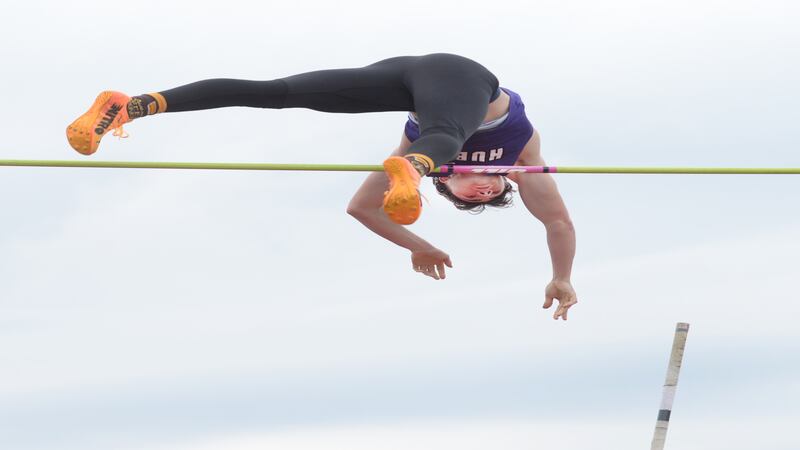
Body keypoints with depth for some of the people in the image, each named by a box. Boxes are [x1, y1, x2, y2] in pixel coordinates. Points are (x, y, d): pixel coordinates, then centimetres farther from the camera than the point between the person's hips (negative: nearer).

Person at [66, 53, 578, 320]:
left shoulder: (413, 147, 44)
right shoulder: (521, 152, 39)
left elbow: (362, 206, 49)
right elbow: (559, 219, 40)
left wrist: (419, 247, 55)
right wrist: (562, 280, 51)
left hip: (412, 76, 4)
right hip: (457, 76, -4)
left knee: (270, 92, -5)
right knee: (443, 139, -36)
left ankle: (132, 104, -12)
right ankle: (410, 169, -73)